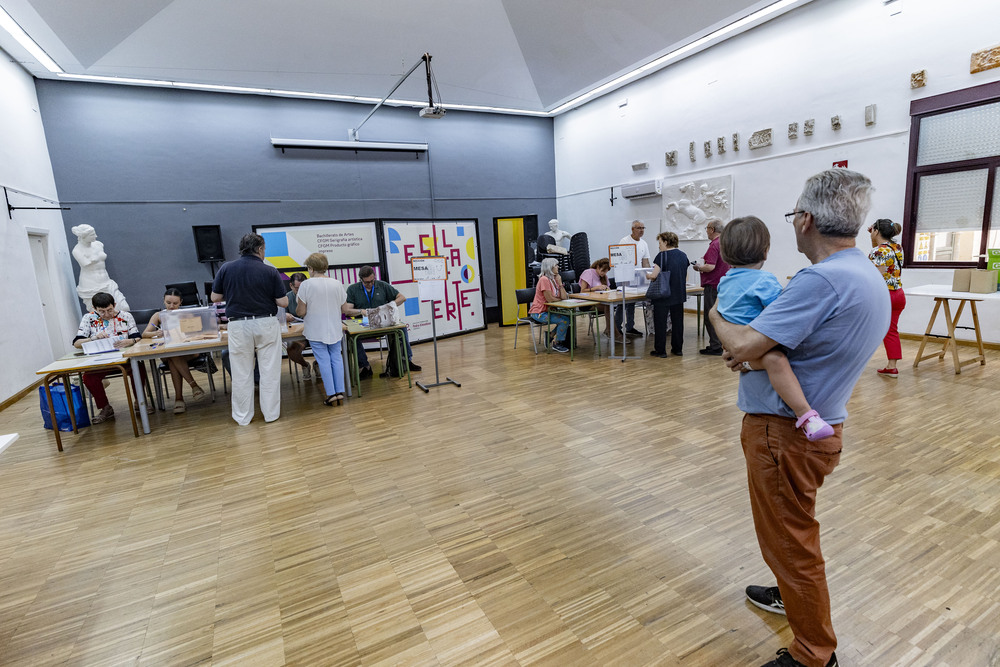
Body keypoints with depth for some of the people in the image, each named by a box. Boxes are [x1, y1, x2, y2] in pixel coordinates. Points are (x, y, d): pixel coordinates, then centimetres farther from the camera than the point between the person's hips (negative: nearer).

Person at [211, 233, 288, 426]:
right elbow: (283, 302, -6)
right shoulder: (270, 271, -6)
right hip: (266, 324, -2)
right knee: (270, 371, 7)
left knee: (241, 373, 10)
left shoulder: (226, 268, 0)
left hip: (238, 326, 2)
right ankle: (271, 413, 15)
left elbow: (215, 298, 6)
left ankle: (243, 416, 19)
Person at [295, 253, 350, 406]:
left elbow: (301, 312, -11)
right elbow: (344, 309, 3)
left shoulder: (306, 285, -12)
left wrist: (297, 310, 12)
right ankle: (339, 392, 10)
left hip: (316, 331, -3)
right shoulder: (337, 284, -2)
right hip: (335, 329, 3)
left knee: (324, 361, 3)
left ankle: (331, 394, 6)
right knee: (336, 358, 10)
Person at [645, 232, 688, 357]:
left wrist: (648, 275, 2)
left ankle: (660, 350, 6)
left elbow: (654, 275, -19)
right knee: (677, 321, 13)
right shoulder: (683, 255, 8)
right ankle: (677, 348, 20)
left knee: (660, 322, 2)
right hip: (679, 294, 7)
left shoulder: (662, 255, -13)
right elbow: (686, 277, 15)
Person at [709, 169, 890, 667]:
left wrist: (717, 315, -7)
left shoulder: (822, 279, -26)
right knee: (791, 529, 29)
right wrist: (747, 351, -3)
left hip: (786, 433, -10)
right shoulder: (869, 278, 8)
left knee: (789, 538, 8)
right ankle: (792, 595, 53)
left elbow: (745, 346, -28)